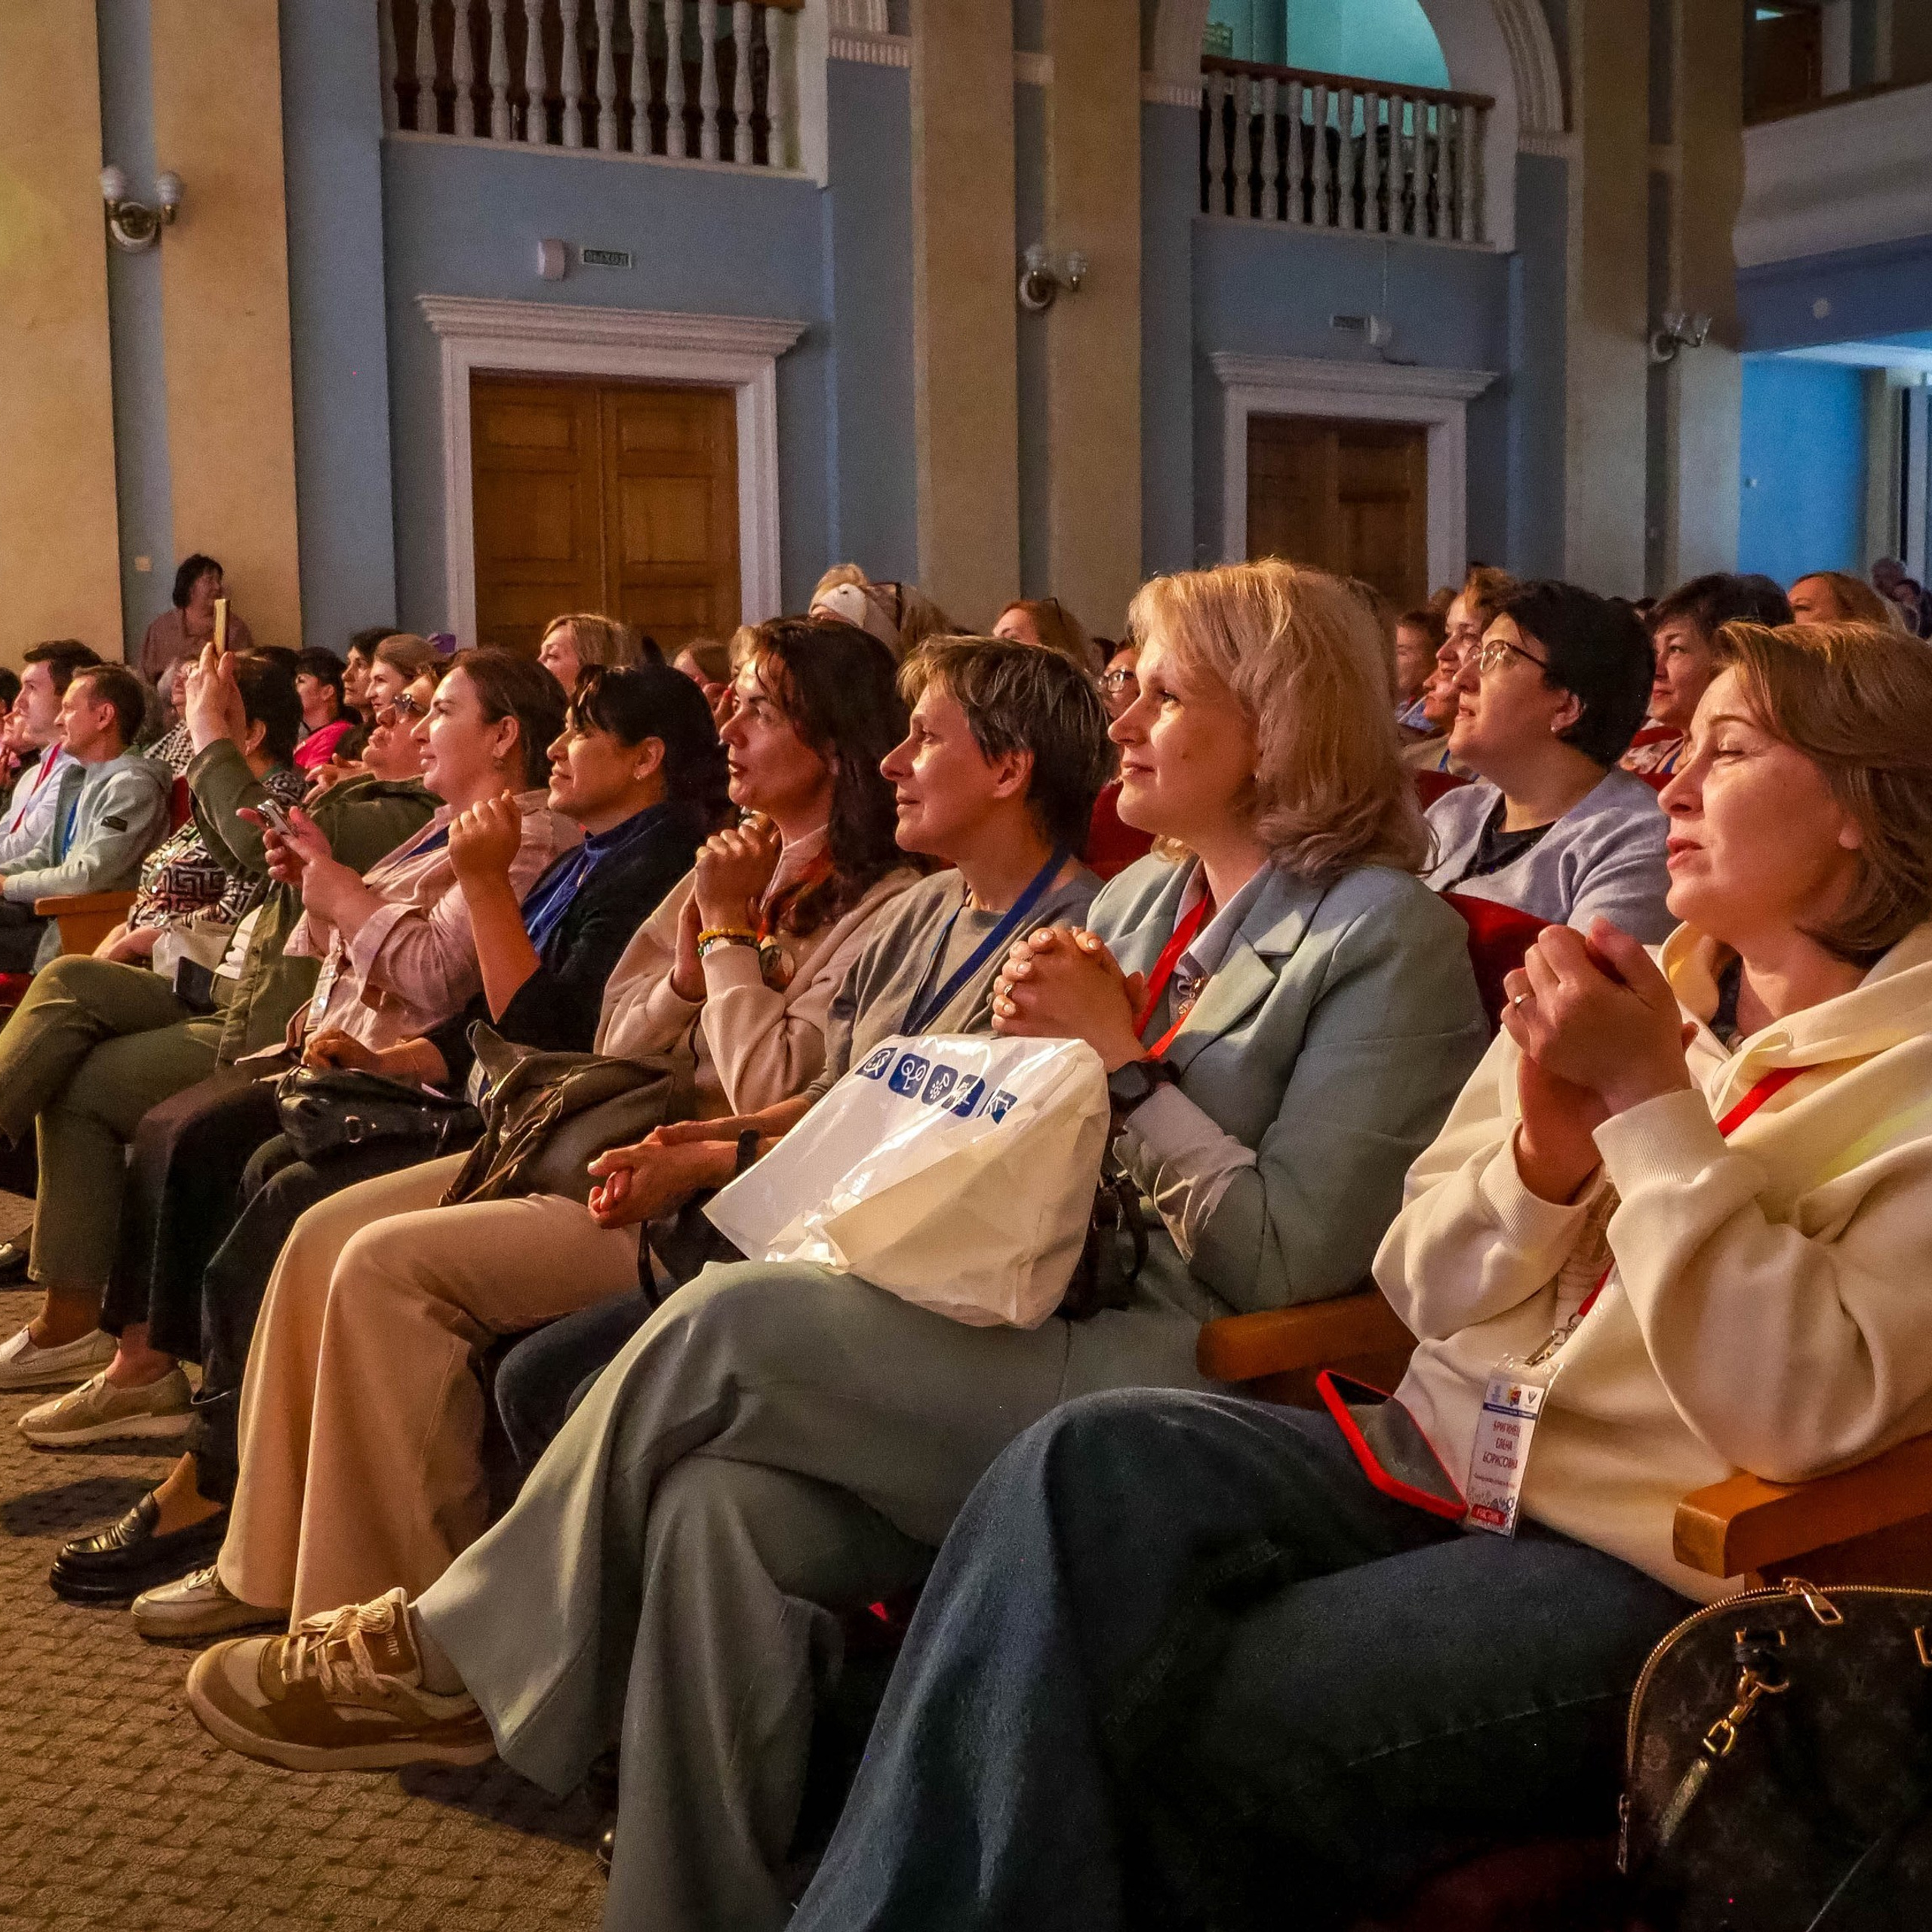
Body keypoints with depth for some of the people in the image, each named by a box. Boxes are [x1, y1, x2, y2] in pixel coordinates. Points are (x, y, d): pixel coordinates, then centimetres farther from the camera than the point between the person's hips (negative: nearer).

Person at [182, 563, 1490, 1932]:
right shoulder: (1142, 897, 18)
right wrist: (1024, 1049, -2)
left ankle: (456, 1653, -1)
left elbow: (1291, 1265, -14)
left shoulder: (1387, 935, -5)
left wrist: (1125, 1056, -12)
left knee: (728, 1323, -21)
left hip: (1185, 1388, -7)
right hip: (1040, 1333, 7)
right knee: (723, 1503, -23)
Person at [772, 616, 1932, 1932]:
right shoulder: (1631, 989, 12)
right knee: (1096, 1464, -23)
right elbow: (1423, 1290, 11)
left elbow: (1807, 1411, -17)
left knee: (1190, 1732, -25)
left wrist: (1650, 1106, -17)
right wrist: (1544, 1152, -9)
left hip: (1657, 1568, -5)